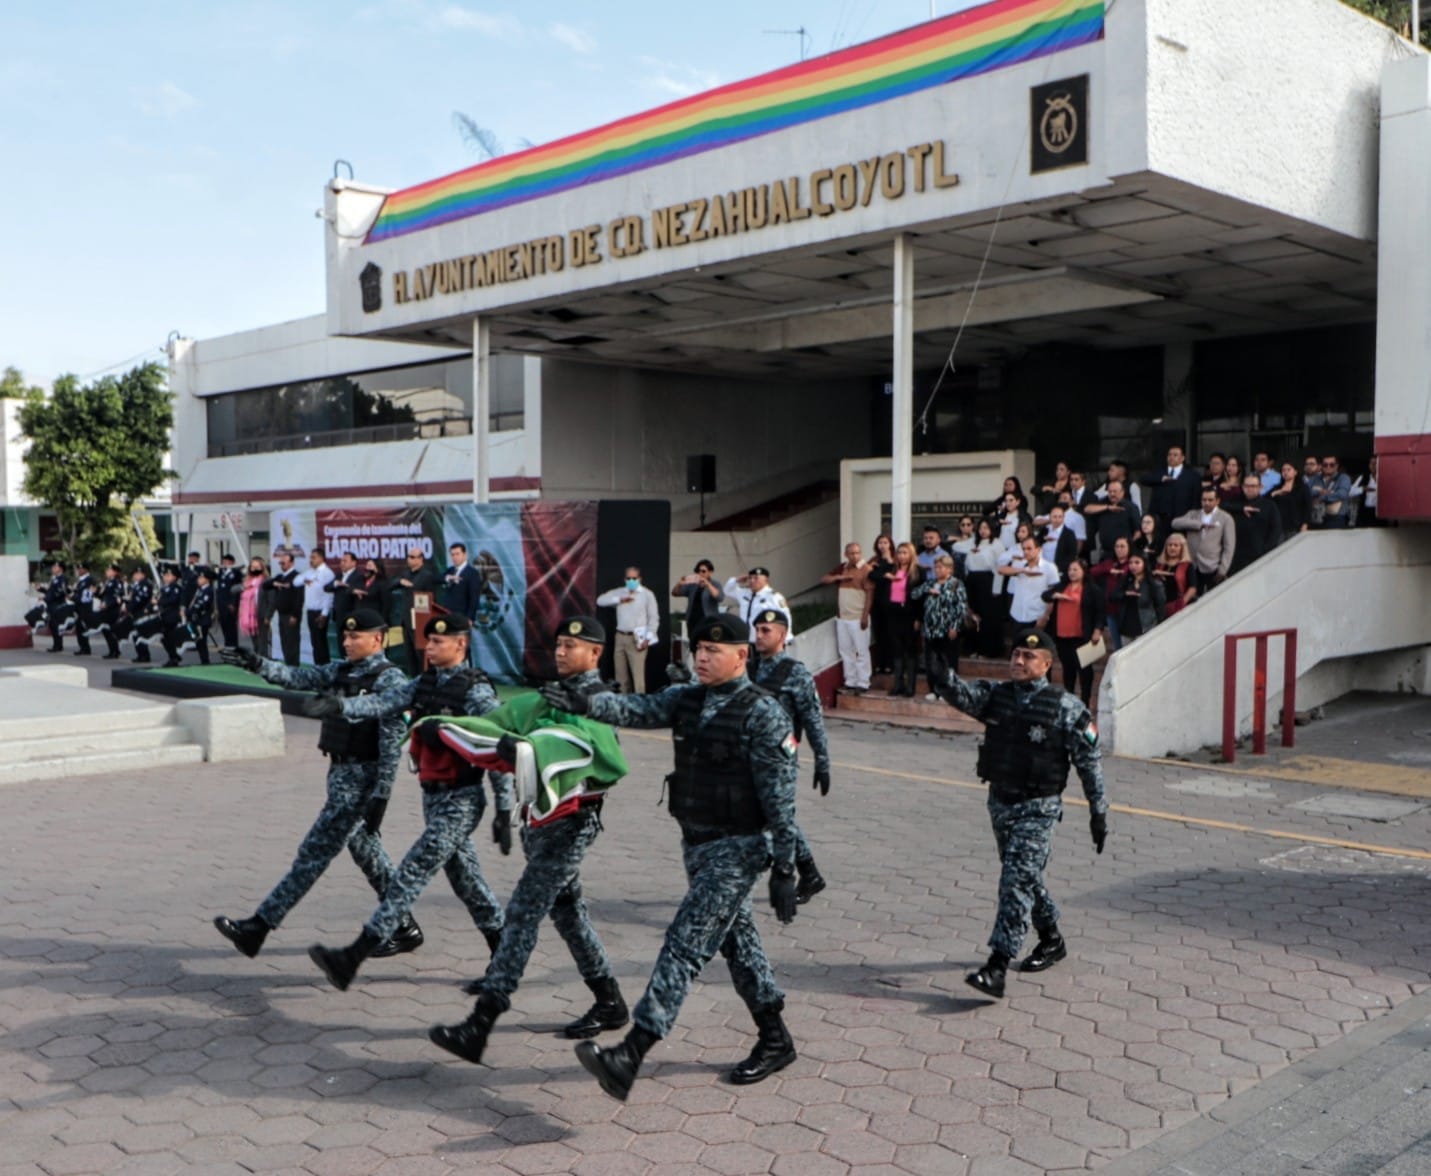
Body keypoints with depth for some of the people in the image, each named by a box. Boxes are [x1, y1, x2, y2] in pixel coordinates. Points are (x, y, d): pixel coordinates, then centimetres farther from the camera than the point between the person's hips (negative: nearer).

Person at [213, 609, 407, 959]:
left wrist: (380, 796, -19)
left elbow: (392, 742, -17)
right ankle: (405, 928, 25)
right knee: (365, 850, 14)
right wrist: (258, 664, -16)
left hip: (361, 779, -9)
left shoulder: (389, 680, -13)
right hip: (341, 773, 9)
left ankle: (258, 927, 0)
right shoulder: (341, 670, 11)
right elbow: (299, 677, 1)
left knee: (316, 851, -4)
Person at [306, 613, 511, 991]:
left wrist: (504, 811, -12)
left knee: (411, 875, -9)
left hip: (460, 801, -8)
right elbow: (384, 703, -7)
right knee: (465, 879, 15)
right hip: (433, 796, 8)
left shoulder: (477, 691, -14)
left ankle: (352, 959, -9)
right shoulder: (424, 683, 8)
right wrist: (341, 707, -26)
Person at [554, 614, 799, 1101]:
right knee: (735, 940, 17)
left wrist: (784, 867, -15)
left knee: (687, 942, -13)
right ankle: (775, 1041, 33)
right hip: (696, 843, 8)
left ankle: (630, 1055, -17)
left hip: (738, 848, -8)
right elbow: (640, 709, -9)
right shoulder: (685, 699, 6)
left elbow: (780, 796, -14)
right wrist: (587, 704, -28)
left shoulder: (763, 714, -14)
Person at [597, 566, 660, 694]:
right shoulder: (619, 592, 11)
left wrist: (647, 638, -12)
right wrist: (619, 600, -6)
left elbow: (654, 618, -5)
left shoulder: (647, 594, -2)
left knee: (638, 674, -10)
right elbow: (600, 600, 4)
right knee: (621, 675, 8)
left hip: (637, 638, -5)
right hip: (620, 637, 5)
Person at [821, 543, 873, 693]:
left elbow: (869, 594, -11)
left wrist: (865, 616, -16)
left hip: (858, 618, -6)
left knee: (861, 651, -1)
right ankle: (850, 681, 17)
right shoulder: (840, 568, 10)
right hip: (841, 617, 6)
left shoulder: (865, 570, -8)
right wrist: (839, 577, -9)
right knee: (845, 651, 10)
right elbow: (823, 579, 9)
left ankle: (863, 683, 2)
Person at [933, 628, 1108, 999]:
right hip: (1000, 802, 6)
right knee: (1024, 877, 19)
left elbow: (1090, 762, -4)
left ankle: (997, 967, -14)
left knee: (1017, 881, -13)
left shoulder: (1066, 708, -9)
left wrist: (1099, 812, -2)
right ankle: (1051, 939, 41)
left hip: (1039, 809, -6)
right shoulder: (995, 695, 3)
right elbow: (960, 693, -16)